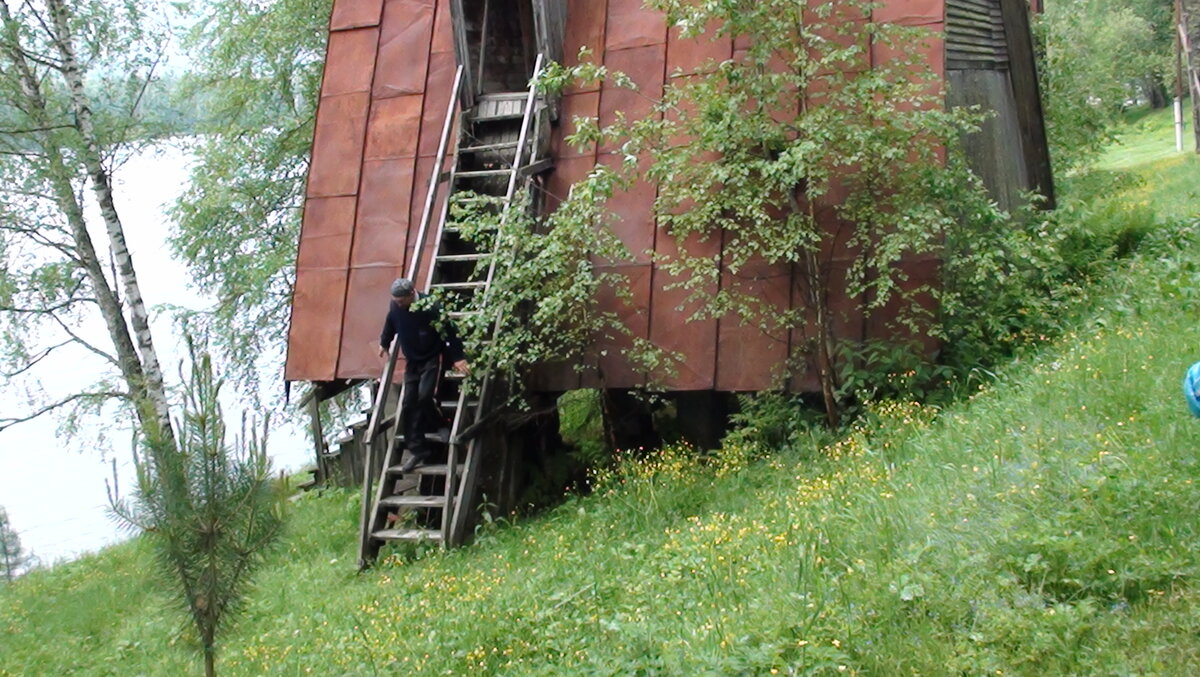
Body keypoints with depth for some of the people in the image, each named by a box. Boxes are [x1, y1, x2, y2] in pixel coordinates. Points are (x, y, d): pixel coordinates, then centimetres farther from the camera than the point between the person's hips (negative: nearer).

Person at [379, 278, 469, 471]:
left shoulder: (430, 307, -22)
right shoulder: (395, 306, -5)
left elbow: (449, 330, -17)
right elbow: (390, 325, 17)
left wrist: (458, 357, -17)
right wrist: (384, 343, 30)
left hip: (432, 359, -6)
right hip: (412, 361, 6)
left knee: (424, 396, -24)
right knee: (408, 405, -1)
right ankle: (417, 451, 3)